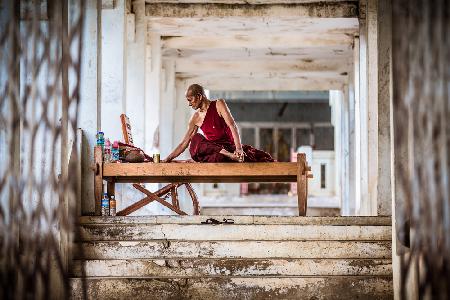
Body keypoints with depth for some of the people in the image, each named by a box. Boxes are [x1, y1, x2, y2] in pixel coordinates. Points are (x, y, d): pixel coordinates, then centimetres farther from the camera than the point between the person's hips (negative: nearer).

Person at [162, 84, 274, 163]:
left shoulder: (219, 104, 0)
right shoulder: (196, 118, 12)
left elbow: (232, 126, -13)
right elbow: (184, 144, 15)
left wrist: (239, 149, -29)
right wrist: (166, 160, 8)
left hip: (230, 146, -1)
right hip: (213, 149, 1)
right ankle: (227, 155, -43)